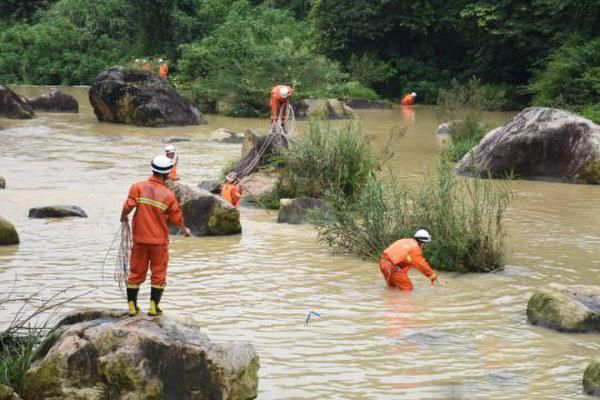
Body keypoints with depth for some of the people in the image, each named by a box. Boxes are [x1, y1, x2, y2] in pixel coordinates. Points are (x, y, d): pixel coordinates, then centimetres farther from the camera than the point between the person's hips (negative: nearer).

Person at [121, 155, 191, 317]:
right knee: (158, 273, 10)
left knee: (136, 272, 12)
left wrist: (123, 217, 7)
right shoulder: (169, 195, -8)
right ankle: (154, 306, 9)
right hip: (159, 241, -1)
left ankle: (132, 305, 16)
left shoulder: (137, 187, -8)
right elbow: (177, 218, 0)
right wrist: (184, 230, 20)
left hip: (139, 238, 2)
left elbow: (128, 206, -16)